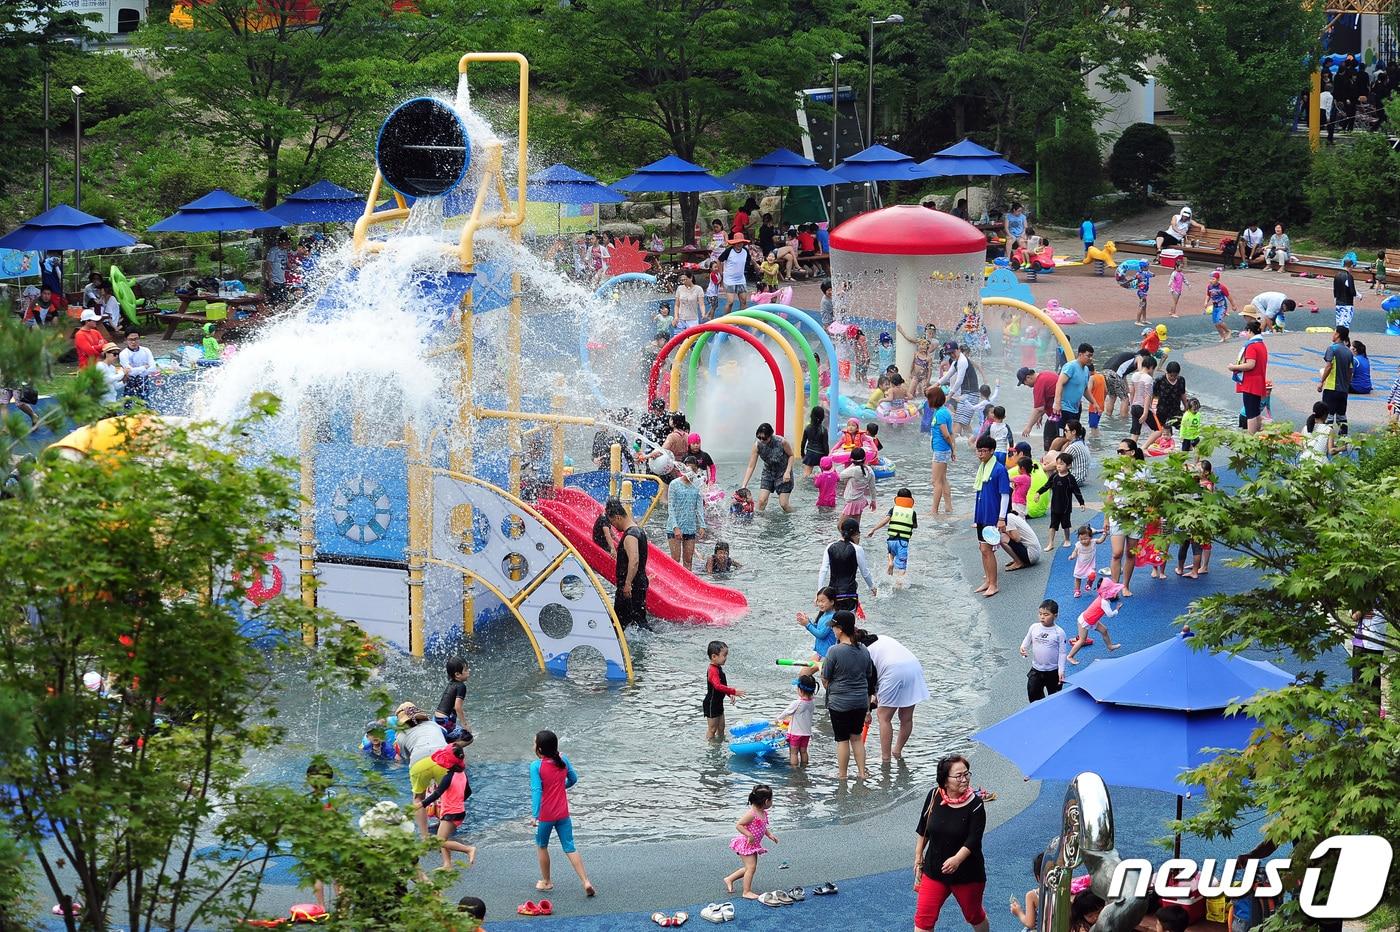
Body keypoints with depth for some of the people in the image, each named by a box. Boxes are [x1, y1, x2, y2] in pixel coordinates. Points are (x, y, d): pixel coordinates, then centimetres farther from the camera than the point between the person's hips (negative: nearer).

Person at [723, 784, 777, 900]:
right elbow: (738, 825, -25)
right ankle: (746, 892, -2)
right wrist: (749, 835, -32)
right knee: (751, 866, -10)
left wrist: (770, 835, 3)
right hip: (745, 843, -10)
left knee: (750, 867, 15)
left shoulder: (763, 813, 4)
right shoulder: (752, 814, -25)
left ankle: (729, 879, 30)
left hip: (754, 844, 10)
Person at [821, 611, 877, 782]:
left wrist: (822, 666, 12)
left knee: (842, 739, 7)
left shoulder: (834, 651, -18)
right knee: (857, 737, 19)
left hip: (840, 702, -5)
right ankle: (862, 772, 20)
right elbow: (869, 678, 11)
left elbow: (825, 680, -12)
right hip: (861, 702, 5)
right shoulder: (864, 651, 1)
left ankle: (842, 775, 17)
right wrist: (868, 708, 20)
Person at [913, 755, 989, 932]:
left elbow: (973, 840, -23)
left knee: (974, 916, 19)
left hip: (967, 874, -2)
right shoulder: (934, 796, -7)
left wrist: (957, 859, -39)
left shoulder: (975, 804, -16)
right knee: (924, 917, -4)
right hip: (934, 870, 2)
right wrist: (918, 858, 12)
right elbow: (923, 830, 7)